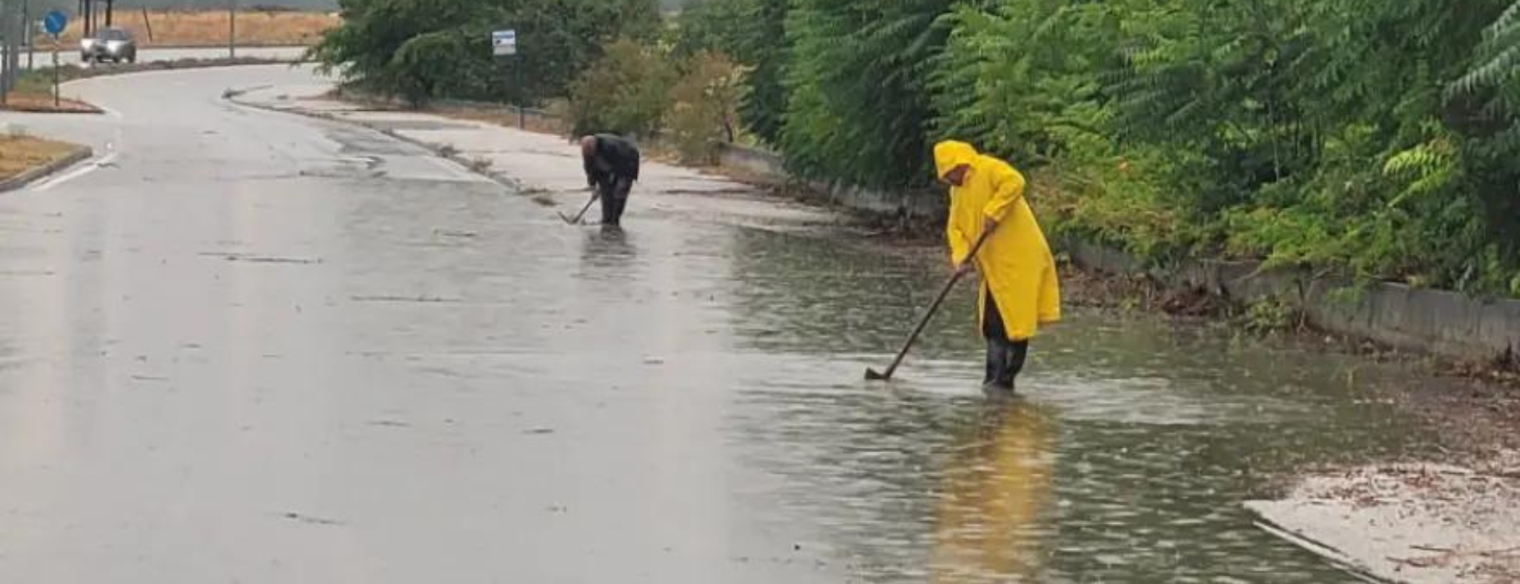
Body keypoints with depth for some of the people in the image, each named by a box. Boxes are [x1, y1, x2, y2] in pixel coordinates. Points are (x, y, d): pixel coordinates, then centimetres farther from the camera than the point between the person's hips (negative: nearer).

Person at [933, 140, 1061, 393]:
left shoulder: (988, 169, -9)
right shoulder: (957, 190, 17)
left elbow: (1014, 182, -26)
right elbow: (955, 227, 13)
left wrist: (993, 212, -27)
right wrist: (961, 255, -4)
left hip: (1018, 259, -9)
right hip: (994, 267, 9)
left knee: (1015, 321, -5)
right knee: (993, 324, 10)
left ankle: (1005, 379, -4)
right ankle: (995, 378, 16)